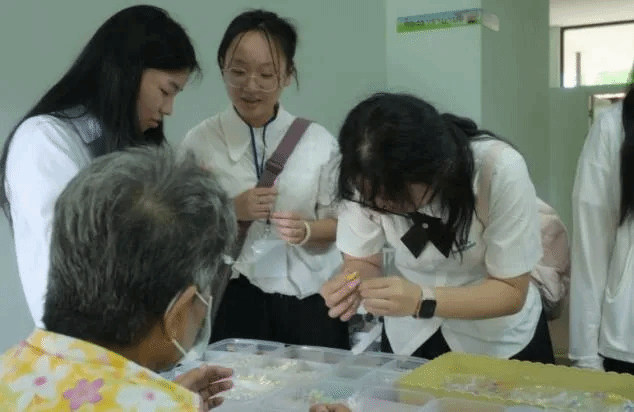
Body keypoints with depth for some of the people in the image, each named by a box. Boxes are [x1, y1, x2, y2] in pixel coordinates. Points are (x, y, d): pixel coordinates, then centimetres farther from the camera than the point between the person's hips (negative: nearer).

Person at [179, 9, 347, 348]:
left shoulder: (319, 142, -3)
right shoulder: (199, 142, -5)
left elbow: (338, 223, 4)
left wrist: (306, 230, -17)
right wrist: (230, 212, -18)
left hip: (310, 298, 1)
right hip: (233, 300, -1)